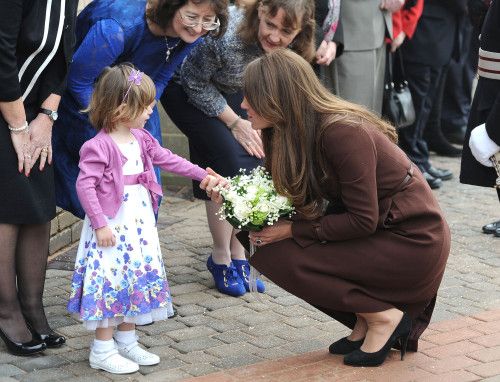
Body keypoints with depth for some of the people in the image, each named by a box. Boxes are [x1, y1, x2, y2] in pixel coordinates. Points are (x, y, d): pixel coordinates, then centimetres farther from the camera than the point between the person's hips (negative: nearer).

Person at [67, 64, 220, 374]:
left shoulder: (141, 139, 6)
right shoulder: (99, 147, -19)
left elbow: (168, 159, 17)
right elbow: (85, 186, -20)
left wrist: (203, 175, 16)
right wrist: (99, 224, -21)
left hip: (140, 223, 8)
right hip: (112, 226, -8)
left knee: (140, 277, 14)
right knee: (112, 280, -3)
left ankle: (127, 341, 28)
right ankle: (103, 351, 9)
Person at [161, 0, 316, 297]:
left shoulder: (292, 49, -21)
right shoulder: (227, 38, -39)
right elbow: (195, 83, -22)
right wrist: (235, 123, -19)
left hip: (234, 94, 6)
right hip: (188, 89, -6)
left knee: (253, 163, -7)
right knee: (229, 161, -18)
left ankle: (239, 255, 9)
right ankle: (221, 257, -1)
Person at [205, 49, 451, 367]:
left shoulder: (343, 133, -25)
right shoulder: (287, 133, 2)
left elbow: (362, 221, -22)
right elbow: (301, 203, 5)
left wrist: (292, 230, -17)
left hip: (413, 243, -9)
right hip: (379, 232, 9)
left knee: (276, 256, -16)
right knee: (266, 245, 2)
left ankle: (383, 317, -5)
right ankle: (365, 325, 8)